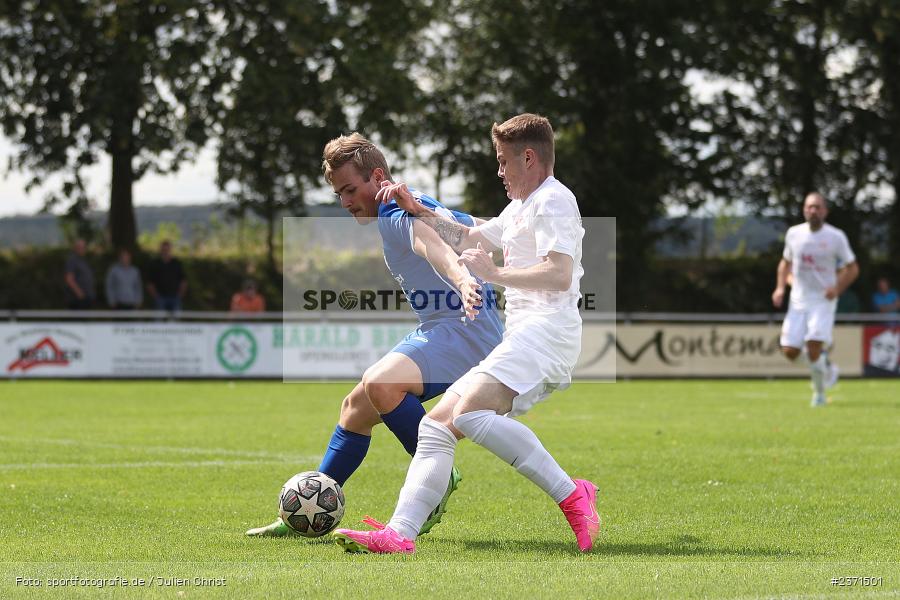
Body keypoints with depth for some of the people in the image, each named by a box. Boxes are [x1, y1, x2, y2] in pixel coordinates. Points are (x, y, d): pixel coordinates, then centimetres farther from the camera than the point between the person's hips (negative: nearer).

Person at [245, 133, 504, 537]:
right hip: (437, 329, 11)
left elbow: (431, 244, -38)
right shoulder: (409, 209, 17)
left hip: (464, 327, -11)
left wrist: (463, 281, -56)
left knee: (379, 383, -33)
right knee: (357, 406, 16)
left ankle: (438, 478, -17)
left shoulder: (400, 212, -15)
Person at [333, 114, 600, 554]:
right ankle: (400, 534, -14)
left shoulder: (552, 200, -3)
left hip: (545, 331, -11)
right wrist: (417, 211, 39)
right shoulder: (521, 208, 30)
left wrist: (496, 273, -17)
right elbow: (469, 240, 45)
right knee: (435, 426, -1)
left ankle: (573, 497, -28)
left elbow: (559, 274, -18)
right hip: (522, 342, 11)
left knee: (470, 412, -31)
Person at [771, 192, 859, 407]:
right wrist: (780, 288, 4)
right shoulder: (794, 234, 4)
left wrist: (838, 288, -14)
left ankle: (819, 393, 6)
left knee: (813, 350, -18)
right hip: (798, 302, 4)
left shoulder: (836, 237, -6)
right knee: (790, 352, -5)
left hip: (823, 302, -4)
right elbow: (786, 262, 19)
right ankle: (825, 362, 26)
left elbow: (852, 268, 3)